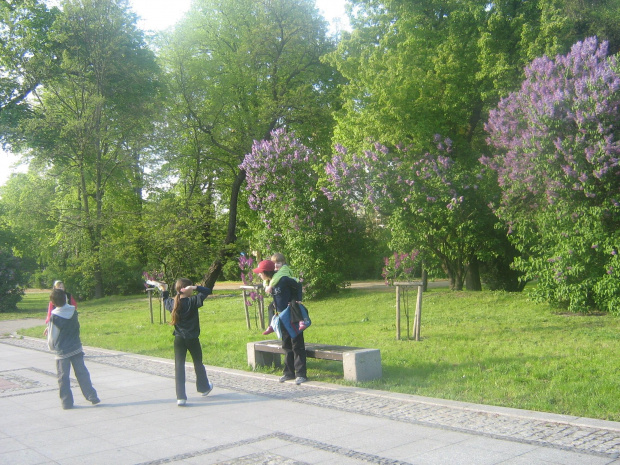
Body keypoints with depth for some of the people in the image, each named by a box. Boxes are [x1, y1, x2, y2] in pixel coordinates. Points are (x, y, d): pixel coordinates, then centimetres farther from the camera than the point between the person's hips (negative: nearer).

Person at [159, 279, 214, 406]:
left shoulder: (173, 303, 0)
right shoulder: (193, 301, -14)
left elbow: (165, 300, 23)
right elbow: (207, 291, -11)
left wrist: (164, 291, 34)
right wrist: (195, 287, -17)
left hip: (179, 339, 3)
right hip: (192, 338, -3)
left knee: (179, 366, 1)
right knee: (198, 363, 18)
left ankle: (181, 397, -7)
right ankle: (204, 387, 39)